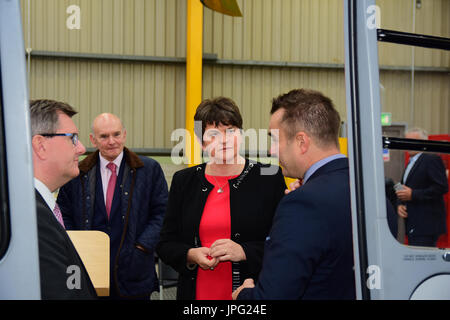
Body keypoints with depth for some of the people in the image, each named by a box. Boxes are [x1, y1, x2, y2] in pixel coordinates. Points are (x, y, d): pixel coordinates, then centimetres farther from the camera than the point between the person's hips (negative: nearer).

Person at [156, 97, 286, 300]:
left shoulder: (269, 177, -3)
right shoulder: (184, 181, 6)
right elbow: (165, 244, 7)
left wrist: (243, 251, -18)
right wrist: (190, 256, -12)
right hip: (197, 292, 2)